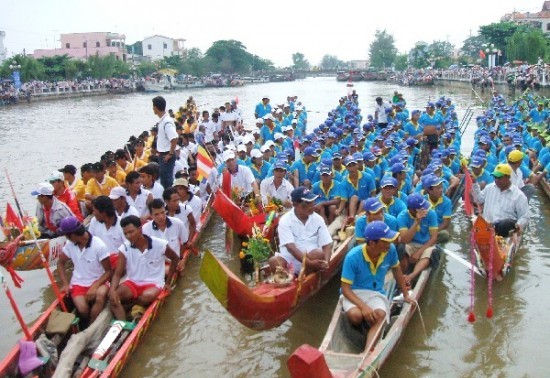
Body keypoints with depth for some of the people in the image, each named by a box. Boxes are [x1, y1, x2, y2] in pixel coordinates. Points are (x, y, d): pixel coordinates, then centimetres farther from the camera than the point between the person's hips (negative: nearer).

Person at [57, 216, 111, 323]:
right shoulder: (69, 244, -2)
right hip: (78, 284, 3)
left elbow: (108, 271, -11)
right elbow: (60, 263, 13)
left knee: (100, 295, -37)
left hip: (98, 282, -3)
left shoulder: (99, 246, -16)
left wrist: (94, 287, -24)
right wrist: (65, 284, -1)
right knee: (83, 309, -27)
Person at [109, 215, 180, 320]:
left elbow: (175, 258, 5)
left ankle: (127, 304, -7)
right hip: (132, 282, 2)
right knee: (113, 296, -28)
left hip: (154, 283, -2)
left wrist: (168, 282, 5)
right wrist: (112, 289, -29)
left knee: (148, 296, -37)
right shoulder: (124, 249, -6)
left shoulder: (160, 245, -13)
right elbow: (117, 274, -8)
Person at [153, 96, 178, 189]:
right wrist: (160, 152, 16)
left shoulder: (167, 122, -20)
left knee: (166, 179, -3)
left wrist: (170, 154, -20)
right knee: (163, 178, 16)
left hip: (167, 155, -9)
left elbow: (174, 139, -28)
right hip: (163, 154, 9)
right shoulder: (162, 121, 9)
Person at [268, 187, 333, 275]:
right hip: (290, 259, -2)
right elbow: (291, 247, -19)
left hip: (313, 258, 2)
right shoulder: (285, 220, -10)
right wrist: (309, 263, -31)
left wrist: (325, 262, -24)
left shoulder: (318, 219, 0)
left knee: (318, 253, -30)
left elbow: (327, 244, -3)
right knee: (274, 261, -30)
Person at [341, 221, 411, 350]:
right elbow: (345, 288, -18)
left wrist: (405, 295, 18)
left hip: (376, 293, 3)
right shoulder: (353, 257, -23)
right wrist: (363, 306, -33)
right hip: (354, 293, -2)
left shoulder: (390, 250, -11)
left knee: (380, 315, -31)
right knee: (356, 315, -34)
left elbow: (396, 270, 12)